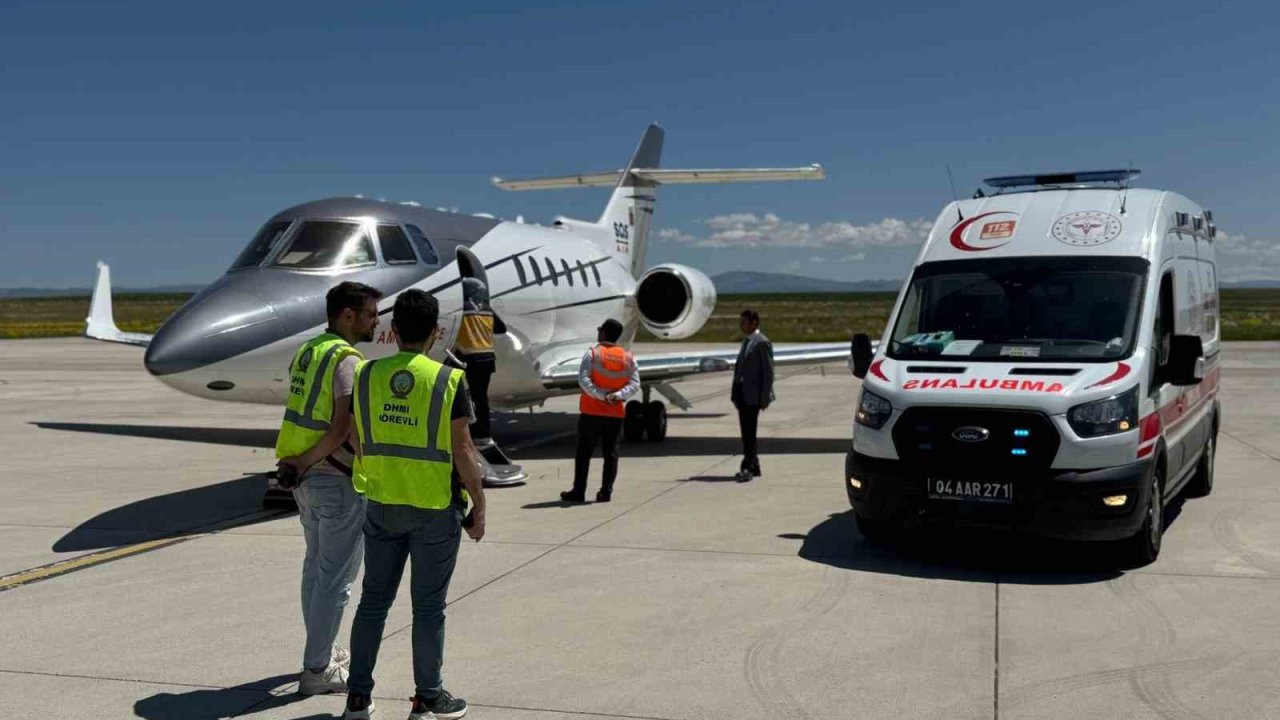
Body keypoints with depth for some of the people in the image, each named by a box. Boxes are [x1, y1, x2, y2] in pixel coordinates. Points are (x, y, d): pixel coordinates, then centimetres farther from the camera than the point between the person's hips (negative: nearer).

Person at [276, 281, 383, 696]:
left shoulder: (307, 352, 11)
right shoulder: (347, 359, -17)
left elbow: (303, 418, 13)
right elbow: (342, 427, -24)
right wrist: (303, 464, -15)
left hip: (309, 479, 10)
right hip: (338, 480, -10)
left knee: (316, 566, 19)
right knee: (336, 577, -1)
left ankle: (321, 652, 32)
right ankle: (317, 671, 4)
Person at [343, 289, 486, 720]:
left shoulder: (367, 375, -1)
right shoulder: (448, 381, -12)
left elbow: (358, 444, 6)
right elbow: (463, 451, -12)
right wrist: (479, 507, -2)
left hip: (382, 505, 4)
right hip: (436, 509, -3)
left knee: (374, 599, 13)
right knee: (428, 605, 6)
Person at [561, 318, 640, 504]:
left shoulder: (593, 353, -6)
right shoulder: (628, 357, 5)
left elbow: (583, 380, -16)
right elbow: (635, 383, -3)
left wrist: (602, 395, -18)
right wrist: (618, 395, -15)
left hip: (592, 412, -3)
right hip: (616, 413, 3)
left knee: (584, 453, 4)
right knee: (610, 453, 8)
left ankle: (578, 492, 5)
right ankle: (606, 492, 8)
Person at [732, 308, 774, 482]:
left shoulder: (762, 343, -9)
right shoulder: (746, 341, 17)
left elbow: (768, 372, -12)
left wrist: (764, 398, -15)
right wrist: (735, 393, 13)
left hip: (753, 394, -8)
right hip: (742, 393, 8)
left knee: (749, 432, -9)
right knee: (746, 433, 9)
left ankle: (747, 468, -8)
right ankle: (753, 466, 17)